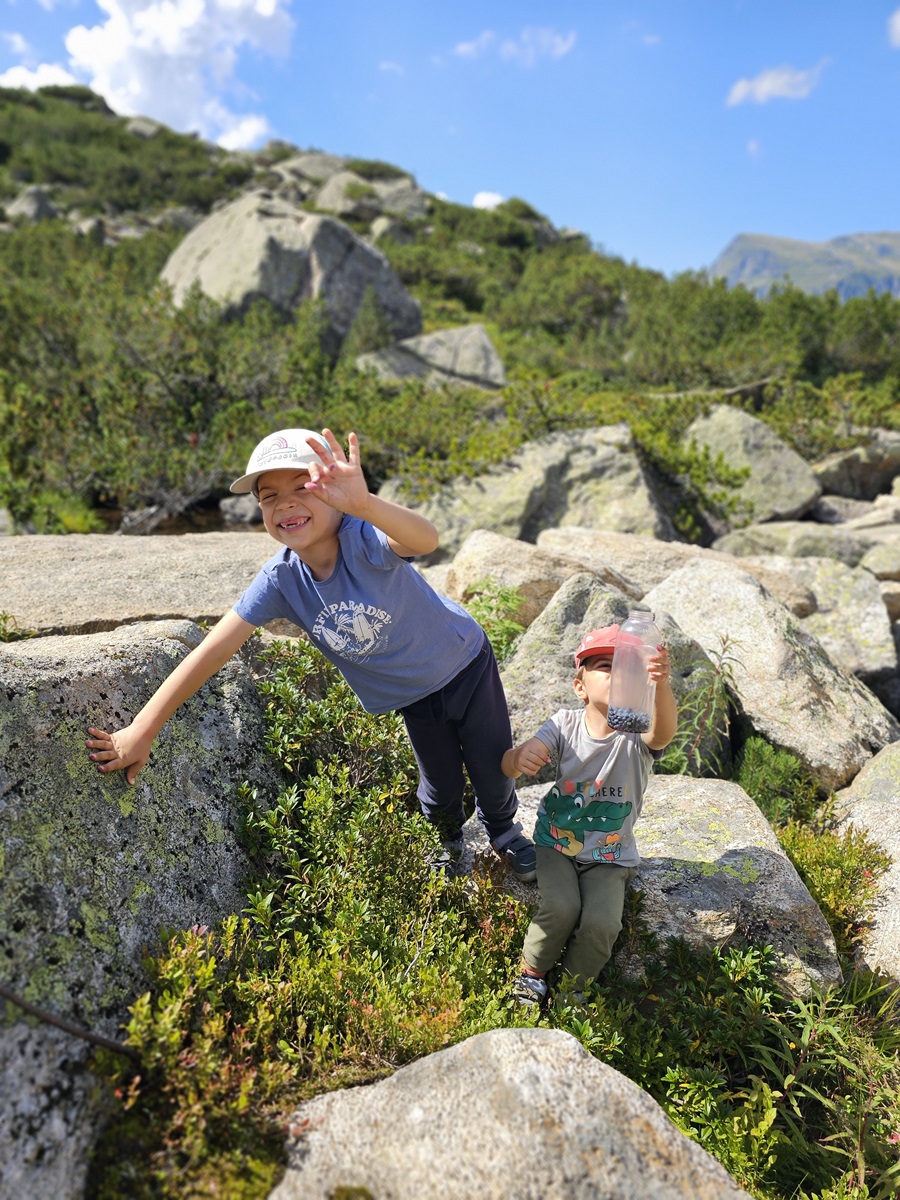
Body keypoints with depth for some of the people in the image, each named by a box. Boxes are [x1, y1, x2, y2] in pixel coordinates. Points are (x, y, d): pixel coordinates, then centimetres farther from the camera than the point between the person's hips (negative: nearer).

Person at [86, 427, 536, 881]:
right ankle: (449, 838, 56)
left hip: (466, 664, -3)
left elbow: (426, 539, -59)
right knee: (441, 787, 16)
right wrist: (141, 731, -24)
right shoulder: (281, 578, -22)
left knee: (493, 772, 12)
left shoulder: (365, 540, -35)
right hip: (413, 697, 3)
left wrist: (364, 503, -79)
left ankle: (503, 831, 50)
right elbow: (215, 648, -23)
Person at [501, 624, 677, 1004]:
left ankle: (573, 985, 12)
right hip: (556, 842, 0)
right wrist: (520, 757, -46)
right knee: (561, 908, -22)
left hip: (610, 857, 0)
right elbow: (509, 766, -19)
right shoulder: (566, 724, -13)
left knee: (602, 923, -19)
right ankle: (532, 970, 8)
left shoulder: (637, 733, -18)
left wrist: (662, 684, -66)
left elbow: (663, 733, -44)